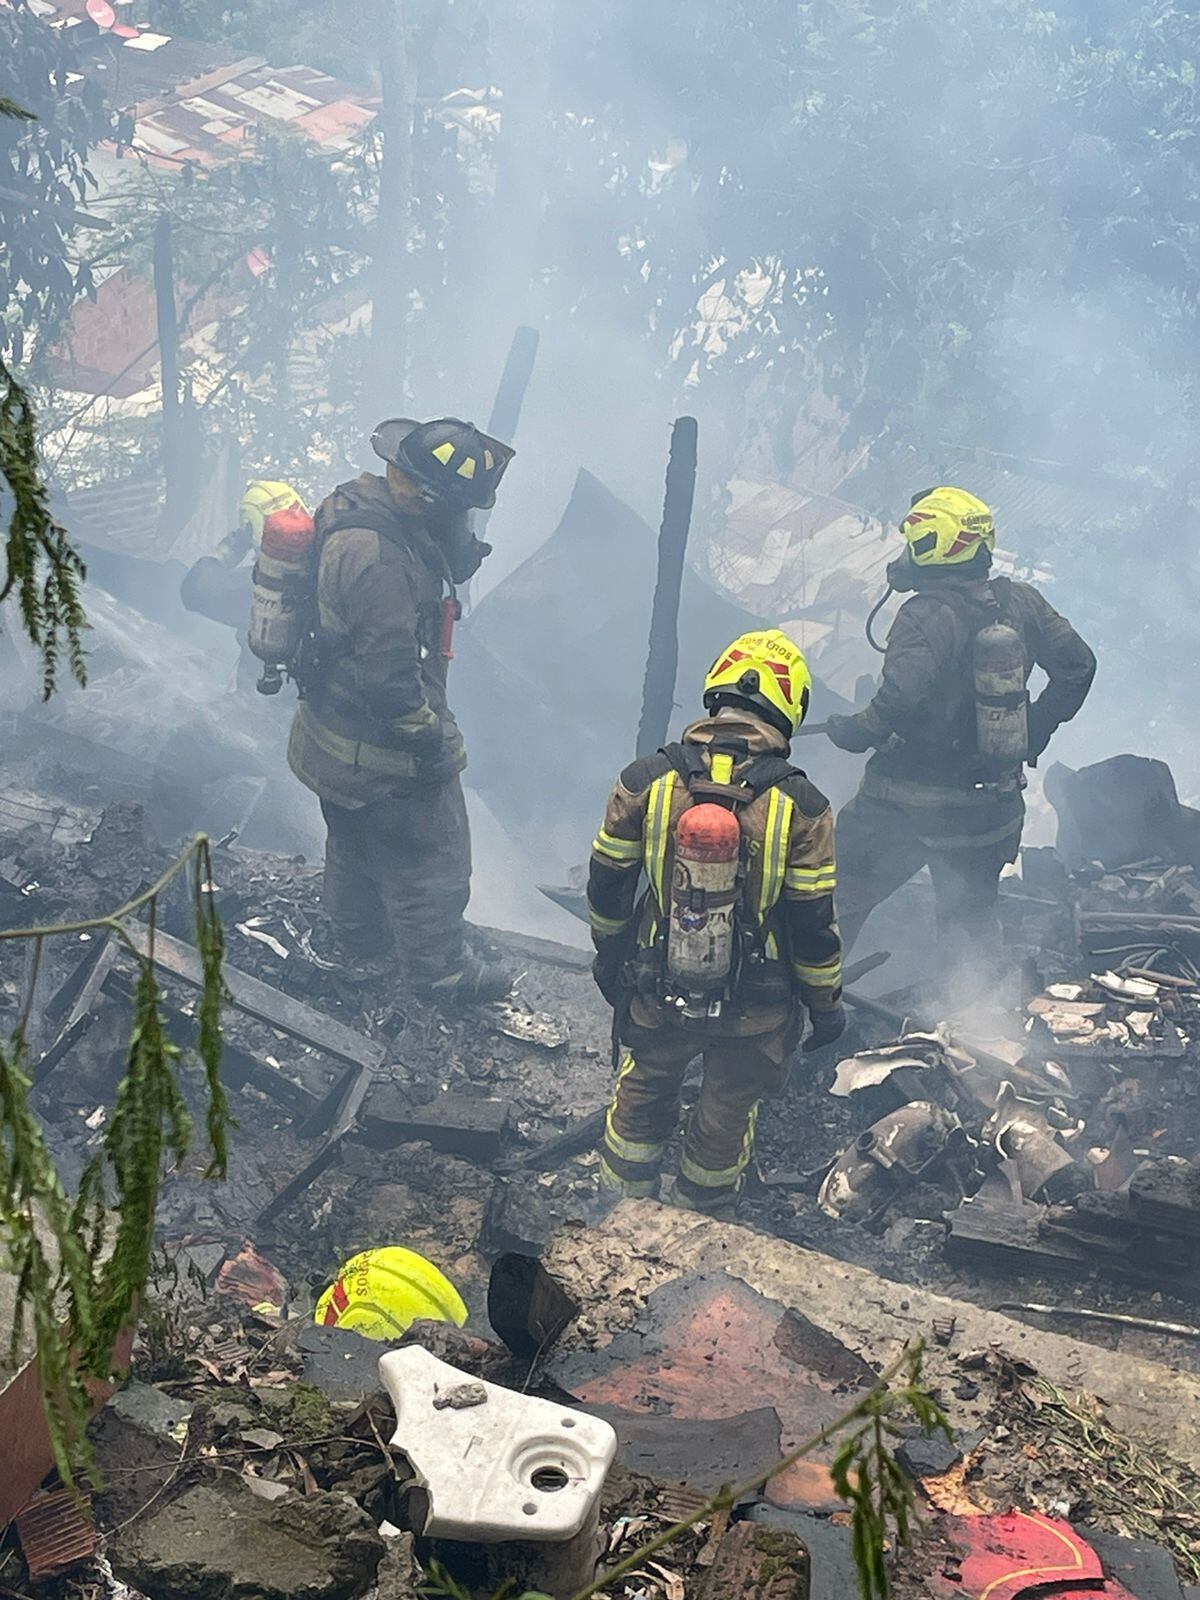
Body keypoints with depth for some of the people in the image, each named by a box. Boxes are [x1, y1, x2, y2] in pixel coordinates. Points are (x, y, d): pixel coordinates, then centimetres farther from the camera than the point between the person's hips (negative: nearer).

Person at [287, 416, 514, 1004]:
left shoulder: (354, 504, -5)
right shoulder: (380, 563, -35)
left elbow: (446, 570, 6)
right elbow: (389, 680, -31)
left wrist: (460, 551, -15)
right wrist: (433, 742, -17)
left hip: (333, 730, 10)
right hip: (383, 752, -9)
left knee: (354, 845, 28)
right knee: (430, 861, 12)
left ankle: (364, 946, 49)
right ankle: (443, 971, 31)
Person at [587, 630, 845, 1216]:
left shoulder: (645, 781, -12)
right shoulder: (801, 805, -17)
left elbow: (606, 886, -2)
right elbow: (813, 923, -11)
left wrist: (609, 956, 17)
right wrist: (826, 1003, 5)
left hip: (655, 993, 1)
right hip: (753, 1011, -1)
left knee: (640, 1102, 25)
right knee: (726, 1119, 22)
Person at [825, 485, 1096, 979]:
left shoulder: (926, 616, -21)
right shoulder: (1020, 603, -1)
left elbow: (900, 701, -33)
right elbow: (1077, 665, 5)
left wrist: (854, 733, -16)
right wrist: (1033, 734, 14)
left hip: (911, 803, -6)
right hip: (991, 803, 6)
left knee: (840, 900, 10)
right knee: (972, 918, 22)